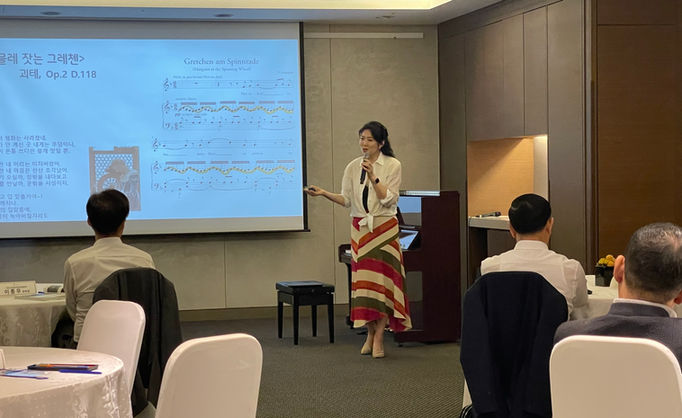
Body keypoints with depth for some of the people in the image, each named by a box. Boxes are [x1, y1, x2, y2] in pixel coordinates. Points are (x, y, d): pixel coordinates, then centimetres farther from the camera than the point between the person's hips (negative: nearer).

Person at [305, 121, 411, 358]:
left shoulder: (392, 165, -4)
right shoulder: (353, 167, 6)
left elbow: (389, 200, -11)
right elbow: (346, 200, 7)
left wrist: (373, 177, -19)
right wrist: (323, 193, -7)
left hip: (384, 228, -4)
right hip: (360, 228, 4)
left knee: (381, 279, -8)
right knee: (363, 280, 3)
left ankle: (378, 338, -5)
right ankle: (370, 334, 13)